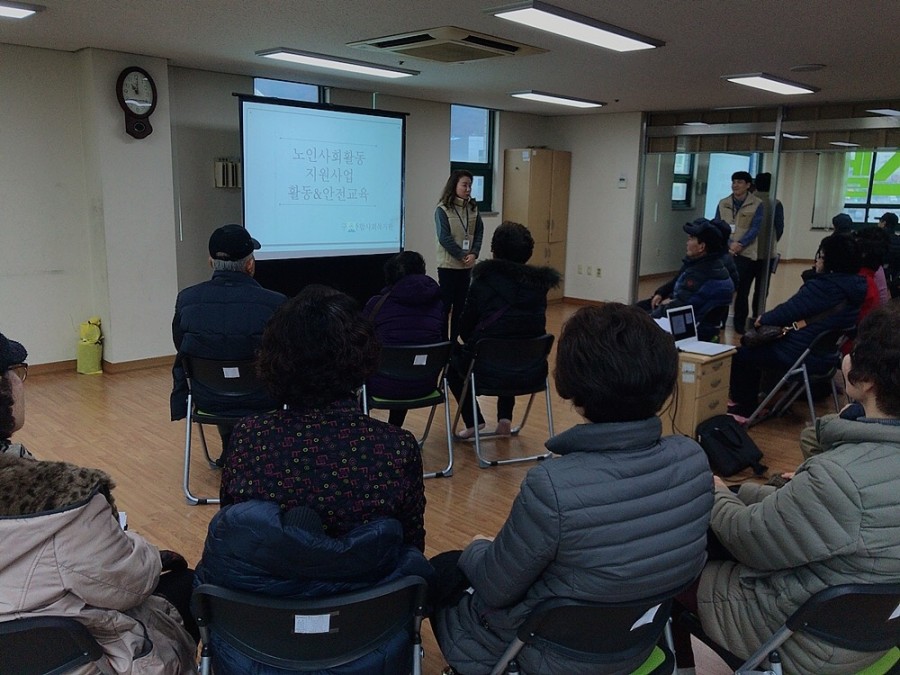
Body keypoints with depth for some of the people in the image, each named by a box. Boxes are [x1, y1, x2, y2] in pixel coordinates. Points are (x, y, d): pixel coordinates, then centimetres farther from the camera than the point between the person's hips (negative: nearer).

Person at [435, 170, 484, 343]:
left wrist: (473, 254, -11)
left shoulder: (473, 208, 5)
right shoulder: (442, 209, -10)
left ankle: (454, 340, 18)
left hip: (467, 265, 5)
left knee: (460, 304, 9)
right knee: (445, 304, -1)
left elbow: (479, 232, 4)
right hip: (448, 264, -5)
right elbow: (444, 238, -15)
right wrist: (462, 256, -15)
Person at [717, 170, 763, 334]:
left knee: (742, 289, 3)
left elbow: (755, 229, -5)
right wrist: (728, 244, -13)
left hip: (746, 253, -2)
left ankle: (740, 323, 13)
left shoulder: (757, 204, 1)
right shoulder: (723, 203, 8)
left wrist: (740, 244, -20)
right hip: (724, 252, 2)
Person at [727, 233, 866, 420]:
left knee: (741, 354, 4)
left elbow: (788, 310, -15)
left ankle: (743, 408, 21)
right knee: (753, 346, 24)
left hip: (805, 356, -10)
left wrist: (763, 320, 2)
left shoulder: (823, 286, -24)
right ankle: (748, 402, 31)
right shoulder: (855, 285, 3)